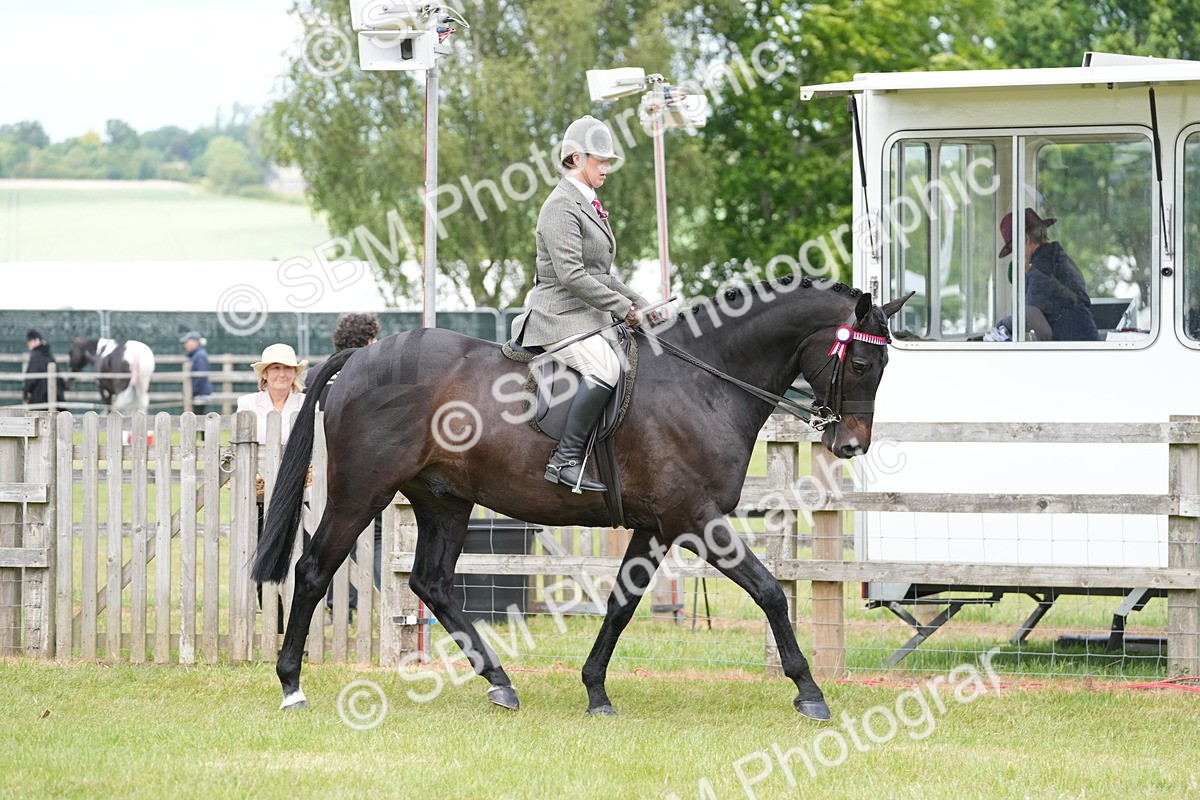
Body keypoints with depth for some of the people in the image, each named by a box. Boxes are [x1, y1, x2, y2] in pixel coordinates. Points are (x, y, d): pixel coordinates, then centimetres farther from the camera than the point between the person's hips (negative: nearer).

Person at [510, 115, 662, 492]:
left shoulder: (589, 206, 20)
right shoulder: (561, 206, -11)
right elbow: (570, 275, -21)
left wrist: (638, 302, 12)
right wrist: (622, 307, -17)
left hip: (590, 318, 10)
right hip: (559, 316, -10)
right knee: (605, 368, -32)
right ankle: (565, 461, -33)